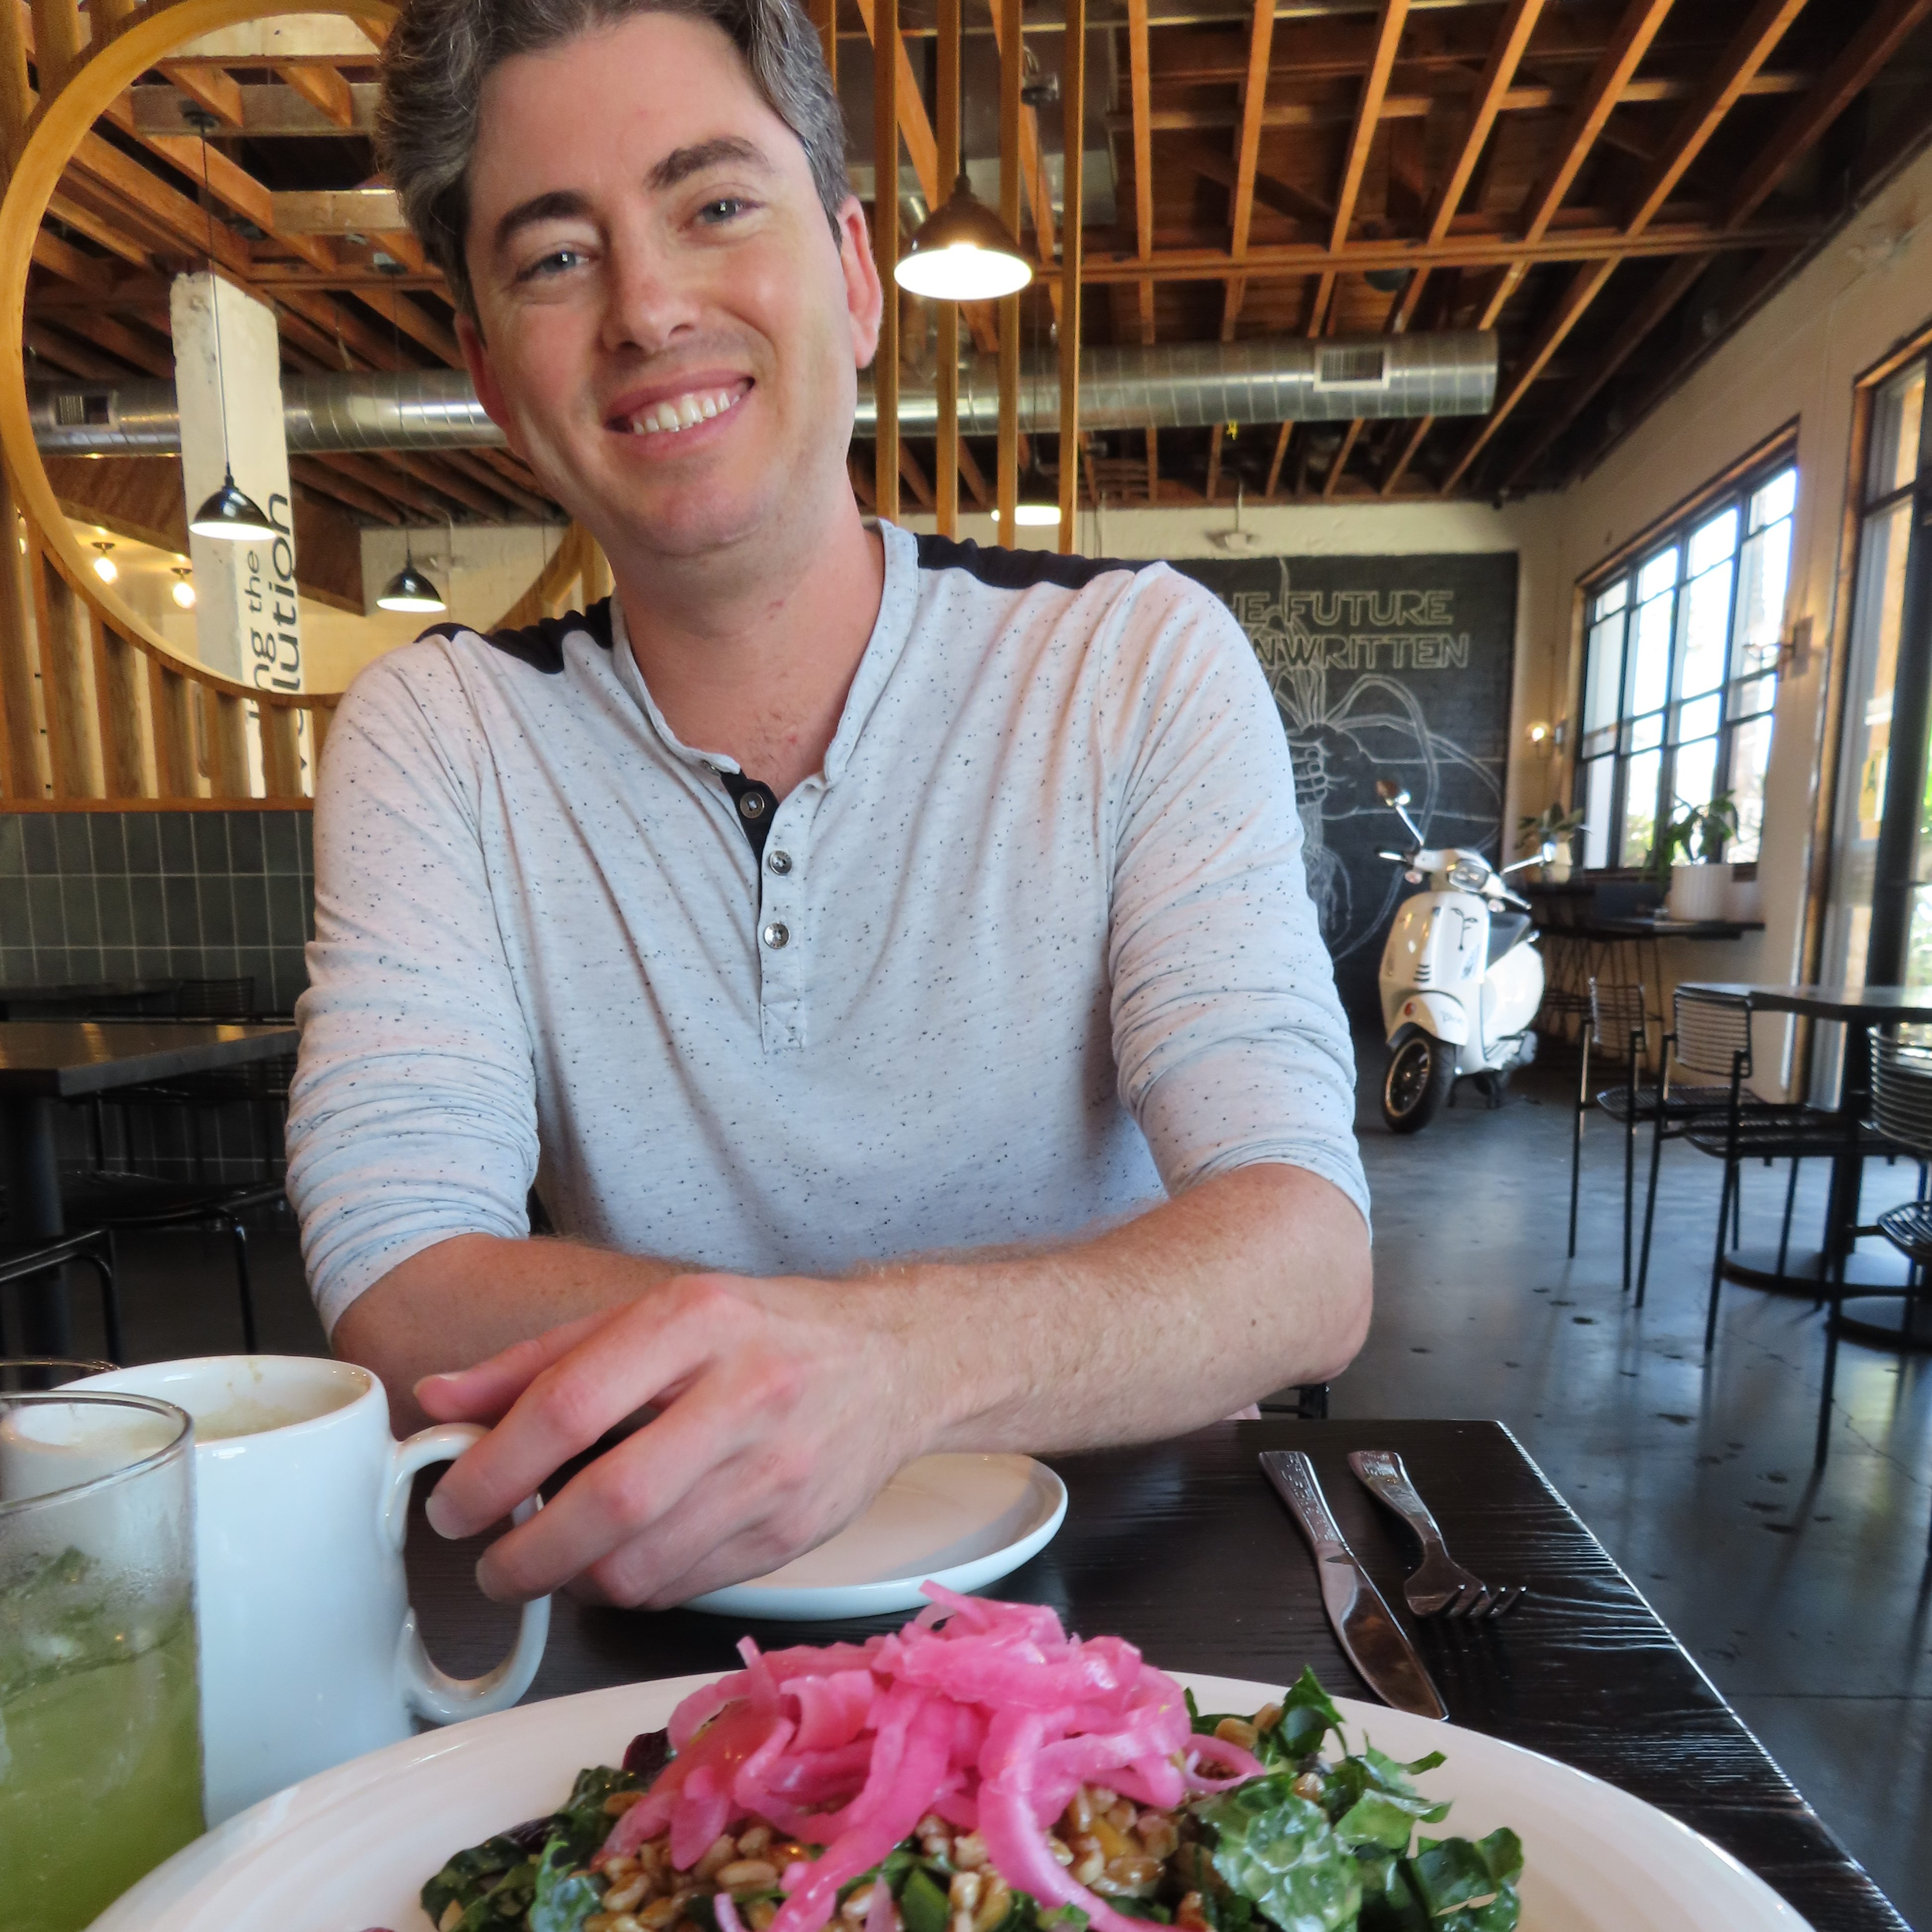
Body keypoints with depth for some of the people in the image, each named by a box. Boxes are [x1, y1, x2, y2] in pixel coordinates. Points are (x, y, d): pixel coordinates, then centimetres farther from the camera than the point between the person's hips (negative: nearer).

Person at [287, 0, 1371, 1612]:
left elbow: (1309, 1258, -19)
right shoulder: (432, 737, -7)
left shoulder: (1141, 666, -11)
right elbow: (398, 1298, -17)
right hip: (669, 1599, 1)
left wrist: (895, 1354, -40)